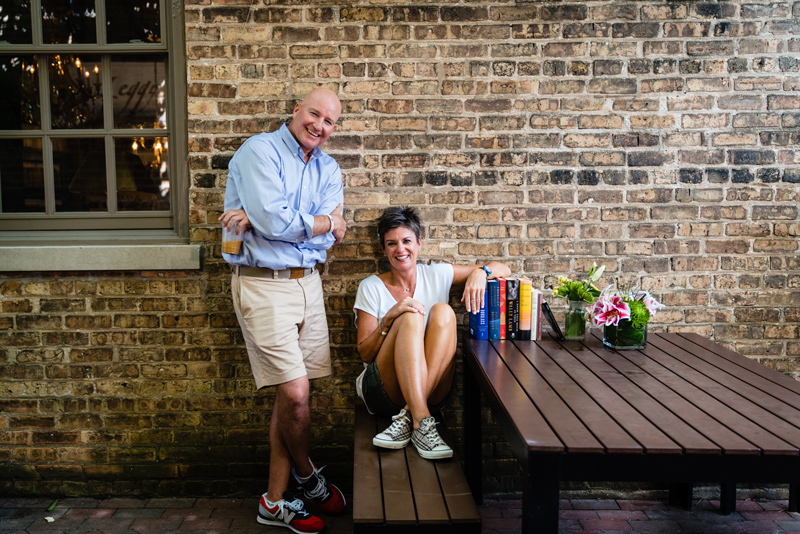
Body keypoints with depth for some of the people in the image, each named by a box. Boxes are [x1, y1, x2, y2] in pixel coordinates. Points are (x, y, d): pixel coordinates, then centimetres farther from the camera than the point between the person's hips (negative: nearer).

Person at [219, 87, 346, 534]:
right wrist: (326, 222, -5)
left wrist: (260, 219, -15)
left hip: (308, 283, 6)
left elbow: (329, 236, -3)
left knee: (291, 395, 8)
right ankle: (307, 475, 20)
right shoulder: (259, 152, -6)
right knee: (296, 393, -9)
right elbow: (274, 221, -21)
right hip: (263, 284, -6)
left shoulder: (328, 169, 12)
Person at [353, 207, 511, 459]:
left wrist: (480, 271, -15)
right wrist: (389, 319, -18)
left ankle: (408, 417, -31)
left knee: (443, 312, -22)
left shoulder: (437, 275, 7)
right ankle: (422, 421, -40)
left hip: (432, 390, 2)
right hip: (384, 390, -1)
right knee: (410, 317, -25)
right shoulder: (371, 287, 3)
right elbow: (365, 353, -2)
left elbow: (502, 269, 7)